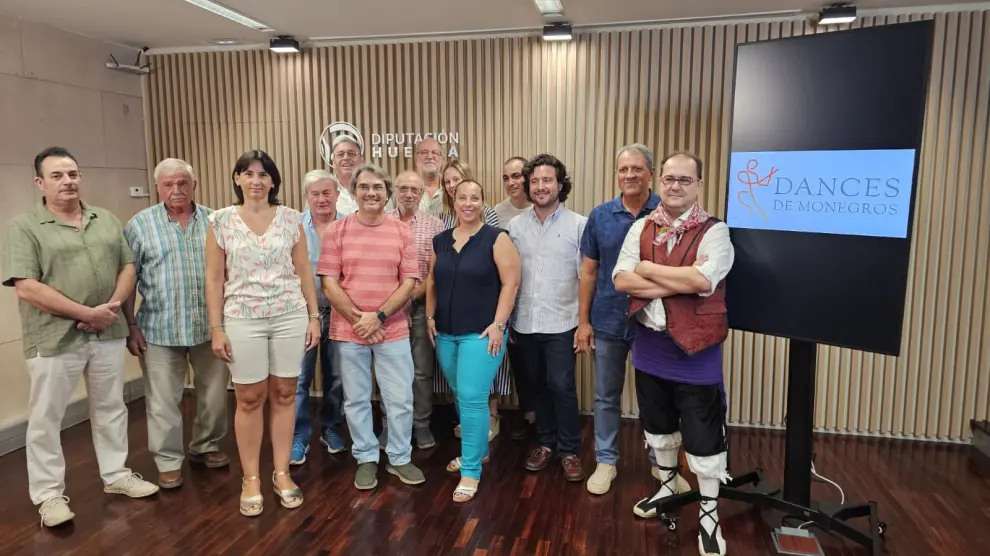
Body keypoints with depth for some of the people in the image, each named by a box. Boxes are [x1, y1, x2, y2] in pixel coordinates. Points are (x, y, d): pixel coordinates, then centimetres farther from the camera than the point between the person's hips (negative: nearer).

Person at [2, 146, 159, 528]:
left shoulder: (107, 221, 8)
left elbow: (128, 266, 8)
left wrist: (113, 305, -10)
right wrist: (87, 313, -18)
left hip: (108, 334, 5)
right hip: (55, 339, -4)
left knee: (111, 408, 15)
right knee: (46, 418, 7)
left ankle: (116, 475, 31)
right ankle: (48, 494, 22)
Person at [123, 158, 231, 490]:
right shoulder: (140, 224, 0)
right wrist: (131, 326, -4)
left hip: (210, 326, 2)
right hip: (160, 329, -2)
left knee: (214, 394, 12)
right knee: (163, 402, 5)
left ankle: (206, 446, 32)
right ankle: (169, 461, 20)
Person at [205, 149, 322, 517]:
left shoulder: (291, 219, 4)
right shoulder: (221, 221, 1)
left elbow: (303, 271, 7)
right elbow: (214, 279, 2)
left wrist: (314, 316, 3)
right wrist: (216, 328, -3)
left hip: (290, 317, 1)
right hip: (243, 320, -1)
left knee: (284, 395, 8)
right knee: (249, 399, 5)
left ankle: (282, 473, 22)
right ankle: (250, 479, 20)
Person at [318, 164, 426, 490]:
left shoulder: (402, 232, 1)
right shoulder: (336, 231, -1)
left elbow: (409, 283, -3)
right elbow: (329, 283, -5)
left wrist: (379, 317, -13)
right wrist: (358, 318, -12)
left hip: (393, 330, 1)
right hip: (348, 331, 0)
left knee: (401, 399, 7)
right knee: (356, 399, 11)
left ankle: (399, 458, 26)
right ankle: (366, 459, 28)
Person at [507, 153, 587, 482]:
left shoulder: (579, 225, -4)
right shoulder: (515, 226, 5)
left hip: (561, 323, -3)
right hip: (524, 323, 4)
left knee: (561, 386, -1)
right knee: (536, 386, 14)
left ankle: (570, 450, 17)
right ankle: (546, 442, 32)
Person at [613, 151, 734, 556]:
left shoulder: (714, 231, -10)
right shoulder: (640, 228, 3)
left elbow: (702, 280, -27)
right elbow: (621, 280, -10)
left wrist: (647, 269, -16)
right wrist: (679, 285, -19)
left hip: (694, 349, -4)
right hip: (649, 345, 5)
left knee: (703, 436, 5)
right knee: (658, 425, 21)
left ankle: (708, 512, 24)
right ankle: (667, 486, 43)